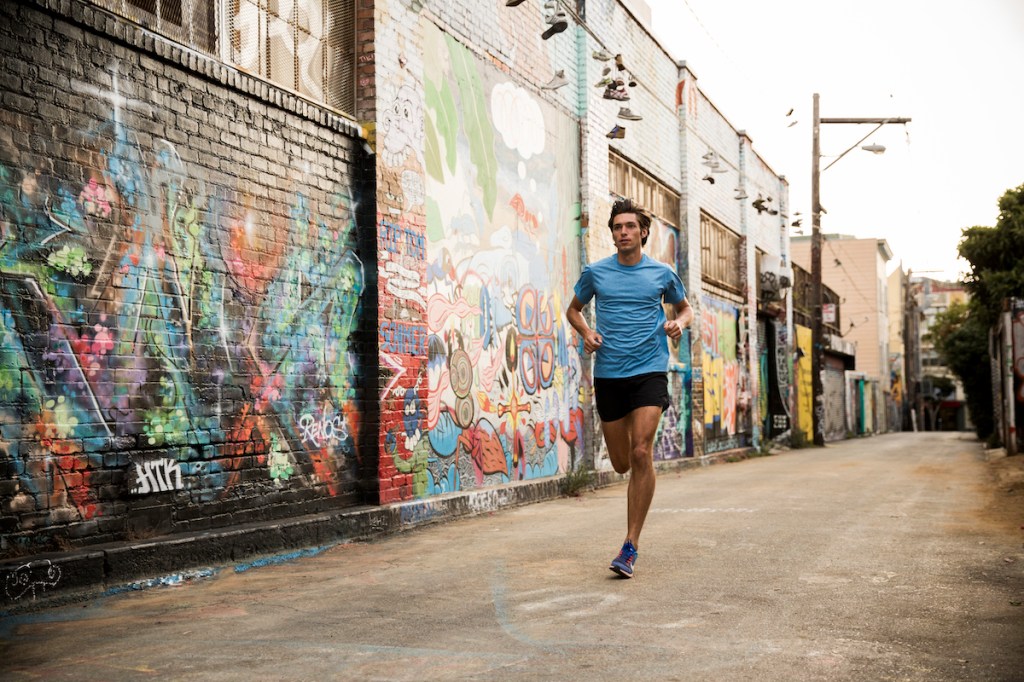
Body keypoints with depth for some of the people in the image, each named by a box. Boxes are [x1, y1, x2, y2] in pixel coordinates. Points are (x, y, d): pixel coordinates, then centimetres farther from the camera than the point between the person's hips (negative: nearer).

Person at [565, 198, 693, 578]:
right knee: (622, 463, 6)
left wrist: (679, 323, -1)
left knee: (641, 453, -16)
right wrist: (585, 332, 0)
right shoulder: (595, 273, 5)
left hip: (649, 372, -2)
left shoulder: (662, 274, 5)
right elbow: (573, 309, 20)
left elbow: (685, 307, 22)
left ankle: (630, 547, -10)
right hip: (607, 374, 2)